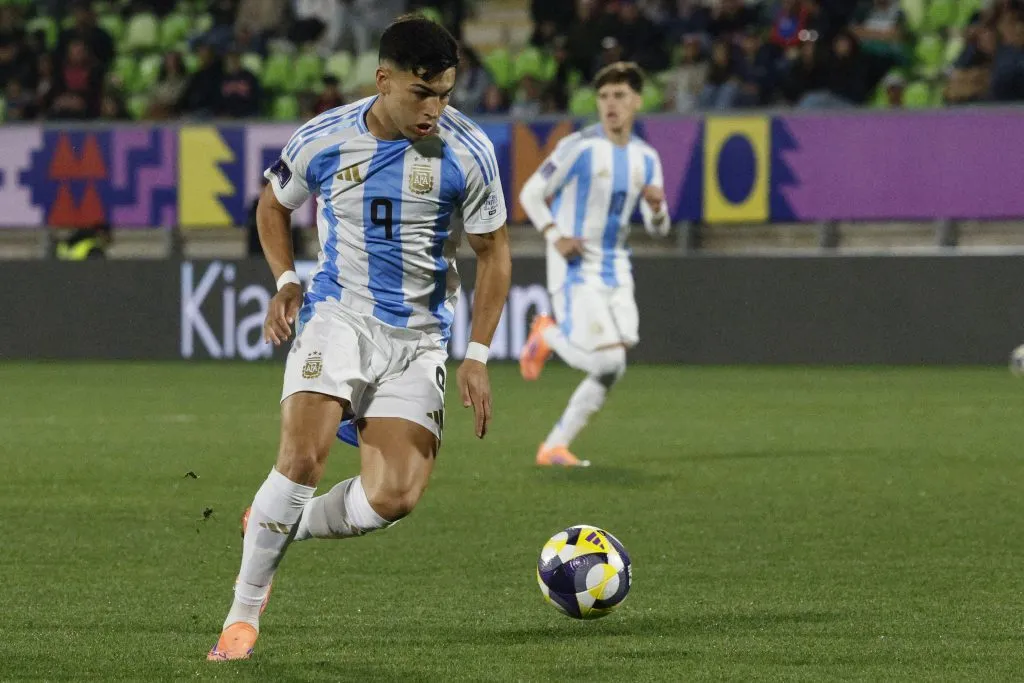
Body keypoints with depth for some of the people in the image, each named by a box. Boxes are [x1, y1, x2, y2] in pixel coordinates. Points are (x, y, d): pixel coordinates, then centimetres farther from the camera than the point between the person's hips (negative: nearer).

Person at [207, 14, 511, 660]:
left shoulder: (467, 152, -8)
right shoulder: (324, 139, -6)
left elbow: (494, 252, 3)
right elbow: (274, 204, 15)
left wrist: (477, 357, -3)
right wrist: (286, 281, -2)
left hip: (418, 336, 1)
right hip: (338, 313, -1)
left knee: (394, 498, -13)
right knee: (304, 456, -24)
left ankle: (283, 528, 18)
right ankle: (244, 612, -10)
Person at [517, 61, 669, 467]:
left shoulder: (646, 158, 8)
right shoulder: (578, 148, -9)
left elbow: (657, 228, 11)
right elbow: (531, 195, -3)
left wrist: (656, 206, -12)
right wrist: (555, 237, -17)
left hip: (615, 270, 6)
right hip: (575, 268, -6)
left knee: (612, 370, -1)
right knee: (606, 361, -17)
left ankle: (556, 446, 11)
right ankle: (547, 336, 14)